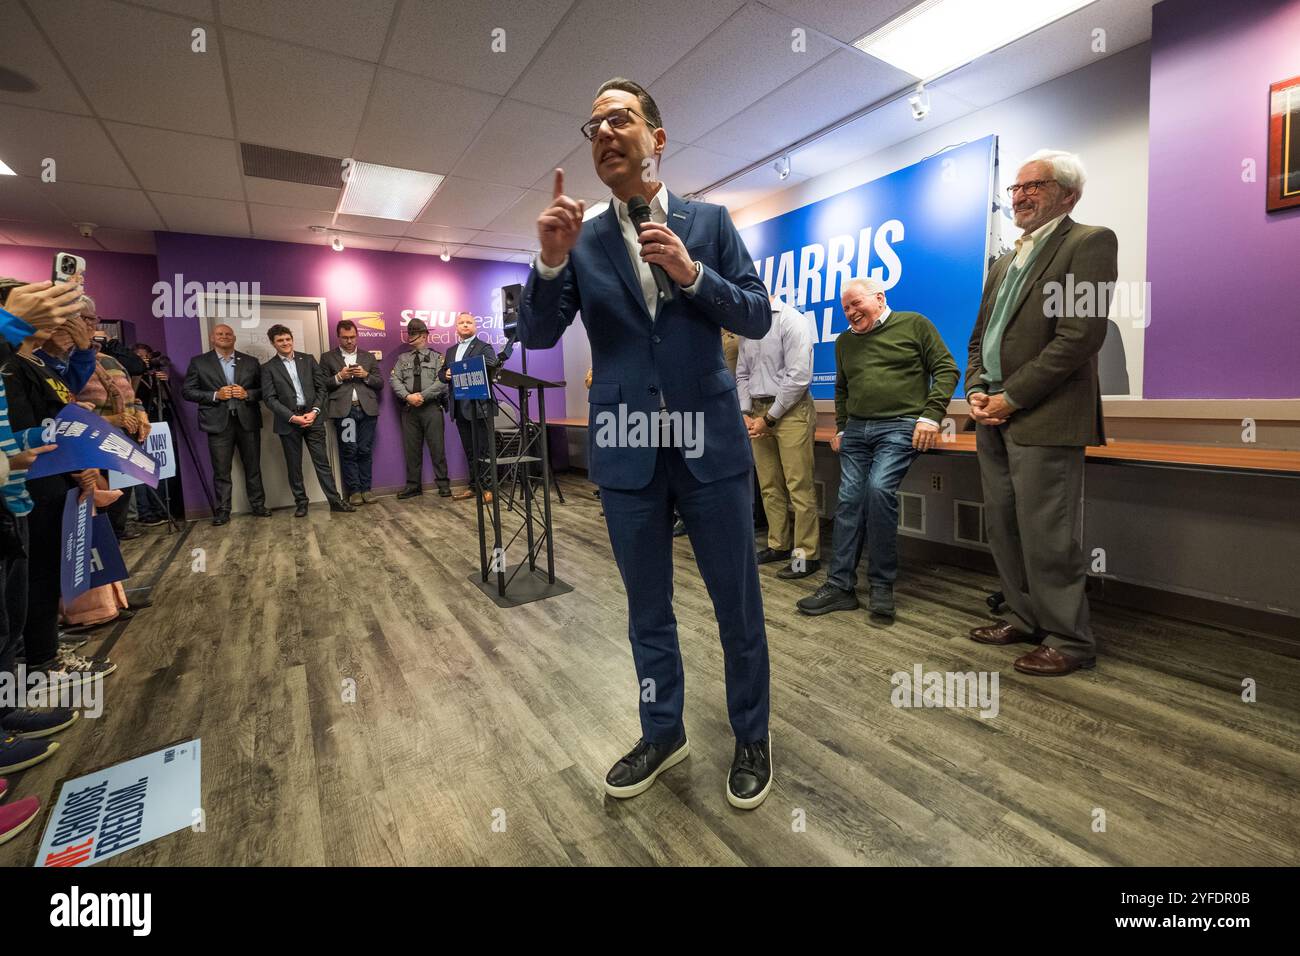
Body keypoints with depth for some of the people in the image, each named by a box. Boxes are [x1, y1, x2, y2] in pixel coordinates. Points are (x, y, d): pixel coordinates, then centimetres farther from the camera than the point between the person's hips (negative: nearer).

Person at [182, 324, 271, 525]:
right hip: (219, 423, -1)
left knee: (253, 467, 7)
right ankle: (222, 511, 8)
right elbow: (187, 391, 3)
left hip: (248, 421, 1)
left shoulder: (250, 362, 11)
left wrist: (247, 394, -10)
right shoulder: (199, 362, 7)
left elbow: (263, 389, 9)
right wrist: (215, 395, -11)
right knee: (221, 471, 1)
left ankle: (258, 505, 17)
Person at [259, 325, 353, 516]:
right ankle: (301, 503, 18)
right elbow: (269, 398, -4)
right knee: (293, 465, 7)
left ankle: (335, 501, 6)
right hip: (288, 421, -1)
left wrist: (314, 411, -7)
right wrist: (293, 417, -14)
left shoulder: (308, 360, 9)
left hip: (312, 418, 1)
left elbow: (321, 387, 6)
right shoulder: (268, 368, 3)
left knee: (322, 461, 2)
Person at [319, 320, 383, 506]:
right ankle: (354, 490, 4)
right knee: (349, 452, -1)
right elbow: (322, 385, 4)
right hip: (343, 410, -1)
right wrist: (339, 377, -10)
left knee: (365, 451, 1)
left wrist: (366, 376, -5)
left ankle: (366, 488, 7)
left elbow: (380, 384, 12)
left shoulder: (368, 357, 17)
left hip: (367, 409, 1)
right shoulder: (328, 357, 11)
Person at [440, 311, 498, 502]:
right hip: (460, 407, 7)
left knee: (483, 449, -5)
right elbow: (442, 373, 21)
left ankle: (487, 487, 0)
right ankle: (474, 486, 18)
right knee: (469, 450, 11)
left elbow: (491, 371, -14)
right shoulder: (451, 351, 22)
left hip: (479, 405, -7)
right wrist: (446, 375, -1)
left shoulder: (484, 348, 0)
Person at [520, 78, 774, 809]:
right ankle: (664, 732, 36)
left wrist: (691, 273, -14)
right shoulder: (581, 240, 7)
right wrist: (552, 260, -16)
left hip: (710, 443, -1)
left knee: (738, 603, 9)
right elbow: (538, 336, 0)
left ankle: (752, 737, 32)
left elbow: (757, 318, 0)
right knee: (648, 607, 14)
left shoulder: (709, 221, 6)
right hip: (627, 451, 2)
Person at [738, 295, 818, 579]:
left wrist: (769, 417, -12)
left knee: (799, 487, -6)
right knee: (769, 486, 9)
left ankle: (807, 554, 1)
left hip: (790, 410, -7)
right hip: (759, 412, 7)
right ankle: (779, 545, 20)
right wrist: (746, 413, 4)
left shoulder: (791, 320, -7)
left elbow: (799, 376, -14)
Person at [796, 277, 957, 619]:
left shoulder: (914, 325, 3)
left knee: (879, 488, -24)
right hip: (856, 430, 6)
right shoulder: (845, 341, 19)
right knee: (849, 500, -2)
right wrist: (840, 428, 19)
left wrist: (931, 416, -10)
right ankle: (840, 586, 4)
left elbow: (946, 369, 0)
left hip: (900, 426, -5)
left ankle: (882, 586, -10)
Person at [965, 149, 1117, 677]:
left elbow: (1081, 335, -14)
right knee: (1003, 528, 12)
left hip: (1044, 418, -8)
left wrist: (1010, 397, -15)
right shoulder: (1004, 263, 21)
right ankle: (1026, 618, 27)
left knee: (1046, 535, -4)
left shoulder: (1089, 242, -2)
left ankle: (1068, 640, 12)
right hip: (994, 417, 8)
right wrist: (976, 391, 3)